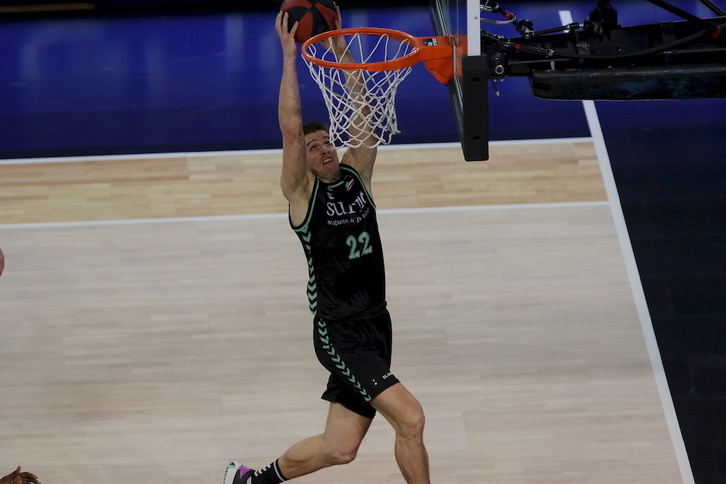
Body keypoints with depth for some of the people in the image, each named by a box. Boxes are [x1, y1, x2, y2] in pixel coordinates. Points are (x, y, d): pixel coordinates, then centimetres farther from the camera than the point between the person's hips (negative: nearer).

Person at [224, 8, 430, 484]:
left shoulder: (357, 174, 9)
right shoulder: (302, 192, -5)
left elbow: (363, 115, 5)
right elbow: (291, 127, -16)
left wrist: (341, 50, 1)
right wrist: (290, 55, -15)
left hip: (375, 325, 6)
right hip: (338, 332, -6)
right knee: (410, 417, -17)